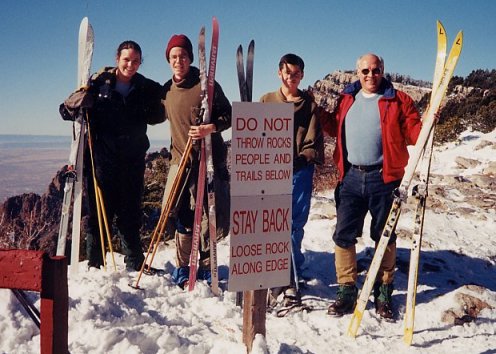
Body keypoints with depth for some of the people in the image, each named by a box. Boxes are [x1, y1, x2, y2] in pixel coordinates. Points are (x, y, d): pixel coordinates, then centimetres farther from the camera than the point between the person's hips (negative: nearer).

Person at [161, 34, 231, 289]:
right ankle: (183, 270, 17)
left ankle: (204, 269, 17)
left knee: (208, 217, 1)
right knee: (182, 217, 3)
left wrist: (211, 127, -22)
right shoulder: (166, 90, 11)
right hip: (181, 160, 4)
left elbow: (227, 115, -4)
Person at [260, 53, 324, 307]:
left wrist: (296, 160, -10)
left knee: (295, 228, 0)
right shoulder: (266, 101, 13)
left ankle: (291, 281, 9)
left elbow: (313, 142, 4)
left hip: (300, 172, -1)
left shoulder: (309, 104, 10)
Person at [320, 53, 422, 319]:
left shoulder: (398, 101, 1)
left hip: (383, 178, -3)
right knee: (343, 235, 3)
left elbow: (413, 133, -2)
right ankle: (346, 292, 15)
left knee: (384, 237, 9)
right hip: (351, 177, 3)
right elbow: (337, 129, 19)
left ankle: (383, 292, 23)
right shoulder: (347, 99, 13)